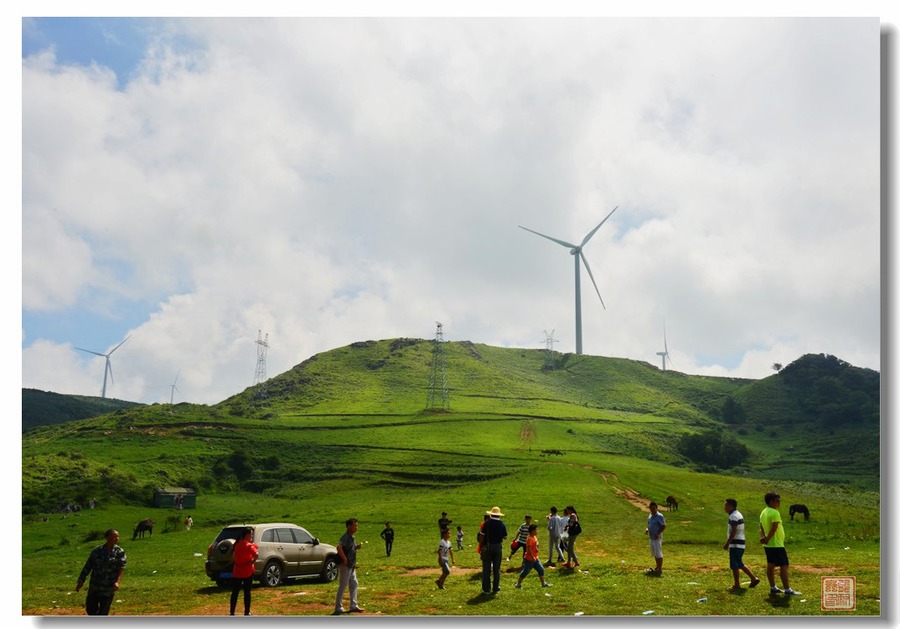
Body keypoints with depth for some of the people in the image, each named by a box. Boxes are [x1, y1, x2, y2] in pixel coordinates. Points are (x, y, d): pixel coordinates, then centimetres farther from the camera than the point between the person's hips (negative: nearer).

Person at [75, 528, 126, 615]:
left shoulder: (119, 552, -4)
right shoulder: (97, 550, 3)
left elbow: (121, 569, -12)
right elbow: (87, 567, 8)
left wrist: (117, 582, -27)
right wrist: (81, 581, 6)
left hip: (109, 588, -3)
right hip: (94, 586, 3)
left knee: (103, 612, -1)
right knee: (90, 609, 9)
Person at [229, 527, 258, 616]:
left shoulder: (237, 544, 4)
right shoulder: (248, 545, -16)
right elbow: (256, 554, -33)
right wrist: (253, 561, -13)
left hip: (237, 572, 5)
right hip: (247, 572, -5)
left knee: (235, 592, 9)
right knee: (247, 592, 5)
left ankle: (232, 613, 11)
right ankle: (247, 613, 10)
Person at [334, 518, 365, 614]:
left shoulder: (352, 537, 12)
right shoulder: (345, 537, -18)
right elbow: (339, 548, -32)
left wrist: (357, 547, 4)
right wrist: (344, 559, -27)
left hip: (351, 566, 10)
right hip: (345, 566, -10)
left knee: (354, 584, 13)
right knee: (342, 586, -2)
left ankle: (353, 605, 20)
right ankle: (338, 607, 6)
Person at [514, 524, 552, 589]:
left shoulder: (534, 537, 9)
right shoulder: (529, 539, -21)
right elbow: (529, 549, -27)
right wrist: (533, 557, -29)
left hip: (535, 558, 9)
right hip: (529, 559, -9)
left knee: (541, 569, 10)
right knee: (525, 572, 0)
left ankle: (543, 583, 18)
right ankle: (518, 584, 10)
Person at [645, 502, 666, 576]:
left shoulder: (660, 516, -12)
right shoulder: (649, 516, 12)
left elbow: (663, 526, -13)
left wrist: (657, 533, -22)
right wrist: (647, 529, 0)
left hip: (657, 538, -8)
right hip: (651, 537, 8)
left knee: (658, 554, -5)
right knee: (654, 553, 16)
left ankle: (660, 570, 1)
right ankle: (657, 567, 28)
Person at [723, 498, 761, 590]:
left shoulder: (733, 516, -16)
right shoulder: (738, 514, 16)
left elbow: (733, 532, -22)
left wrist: (727, 543, -21)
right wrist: (728, 542, 24)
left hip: (735, 544, -10)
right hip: (741, 543, 10)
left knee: (734, 565, -2)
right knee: (739, 564, 17)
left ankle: (737, 585, 4)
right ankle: (753, 578, 14)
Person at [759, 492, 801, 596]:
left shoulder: (763, 512, 11)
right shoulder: (775, 513, -18)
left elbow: (761, 527, 9)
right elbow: (773, 528, -24)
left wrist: (763, 537, -5)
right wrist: (767, 539, -15)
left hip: (768, 545, 10)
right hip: (776, 544, -10)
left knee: (770, 565, 13)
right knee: (784, 566, -7)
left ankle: (773, 588, 20)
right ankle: (787, 590, -8)